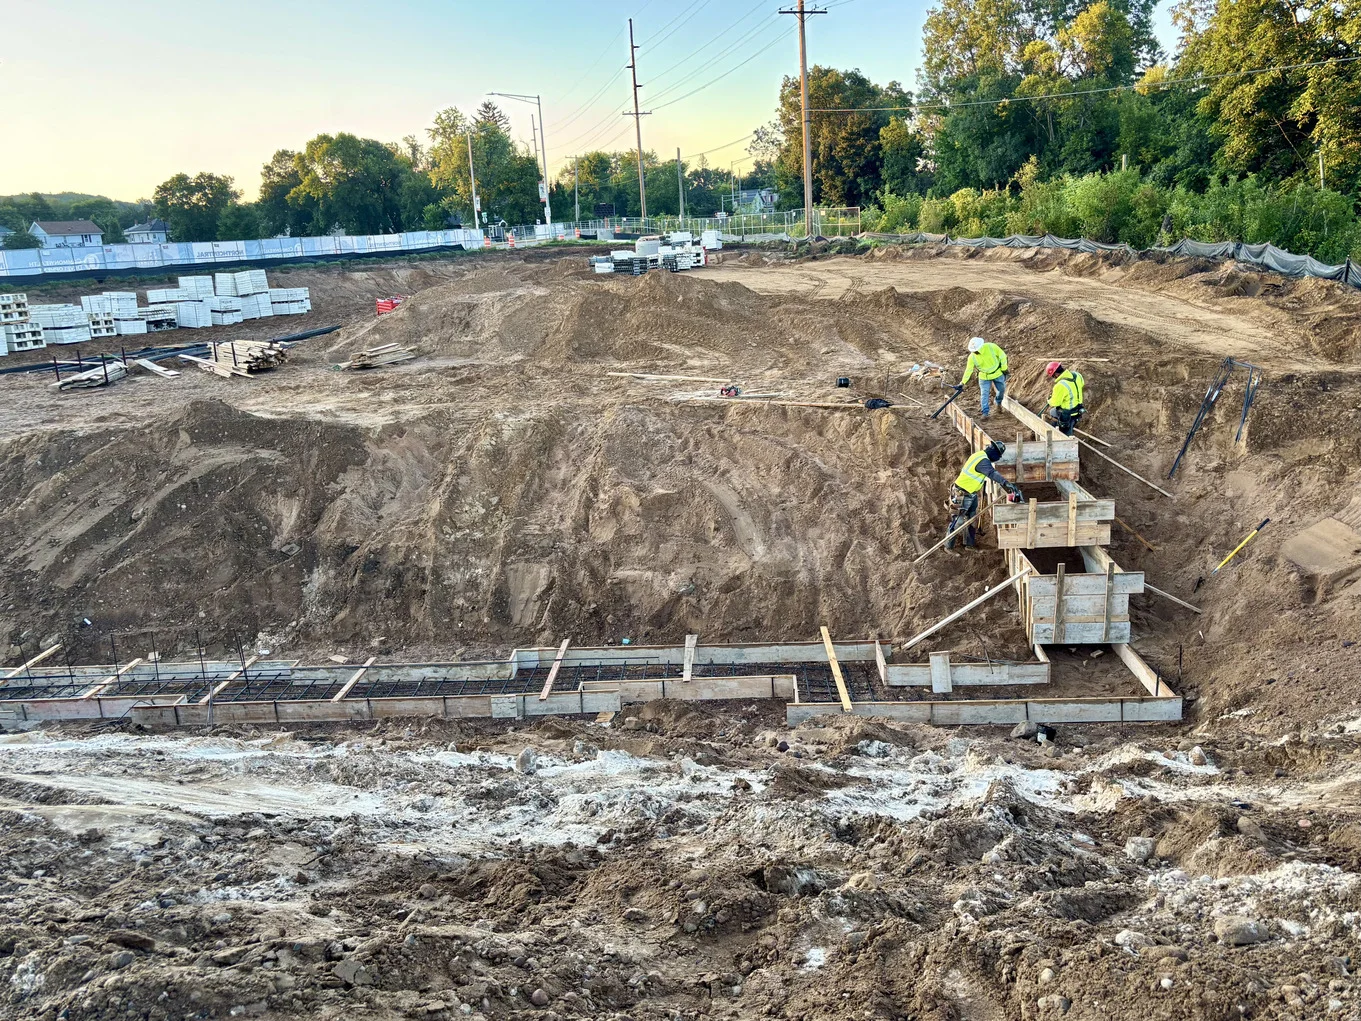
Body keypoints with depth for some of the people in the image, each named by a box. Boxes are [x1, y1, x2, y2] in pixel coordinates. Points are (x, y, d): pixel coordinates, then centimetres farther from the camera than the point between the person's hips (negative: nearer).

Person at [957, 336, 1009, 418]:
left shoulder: (991, 347, -24)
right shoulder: (972, 357, -20)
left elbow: (1002, 355, -12)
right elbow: (968, 370, -16)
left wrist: (1004, 368, -9)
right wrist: (963, 382, -22)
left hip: (997, 374, 0)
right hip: (984, 377, 0)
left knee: (1002, 390, 15)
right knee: (984, 394, -8)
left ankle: (999, 402, 45)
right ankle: (985, 413, -1)